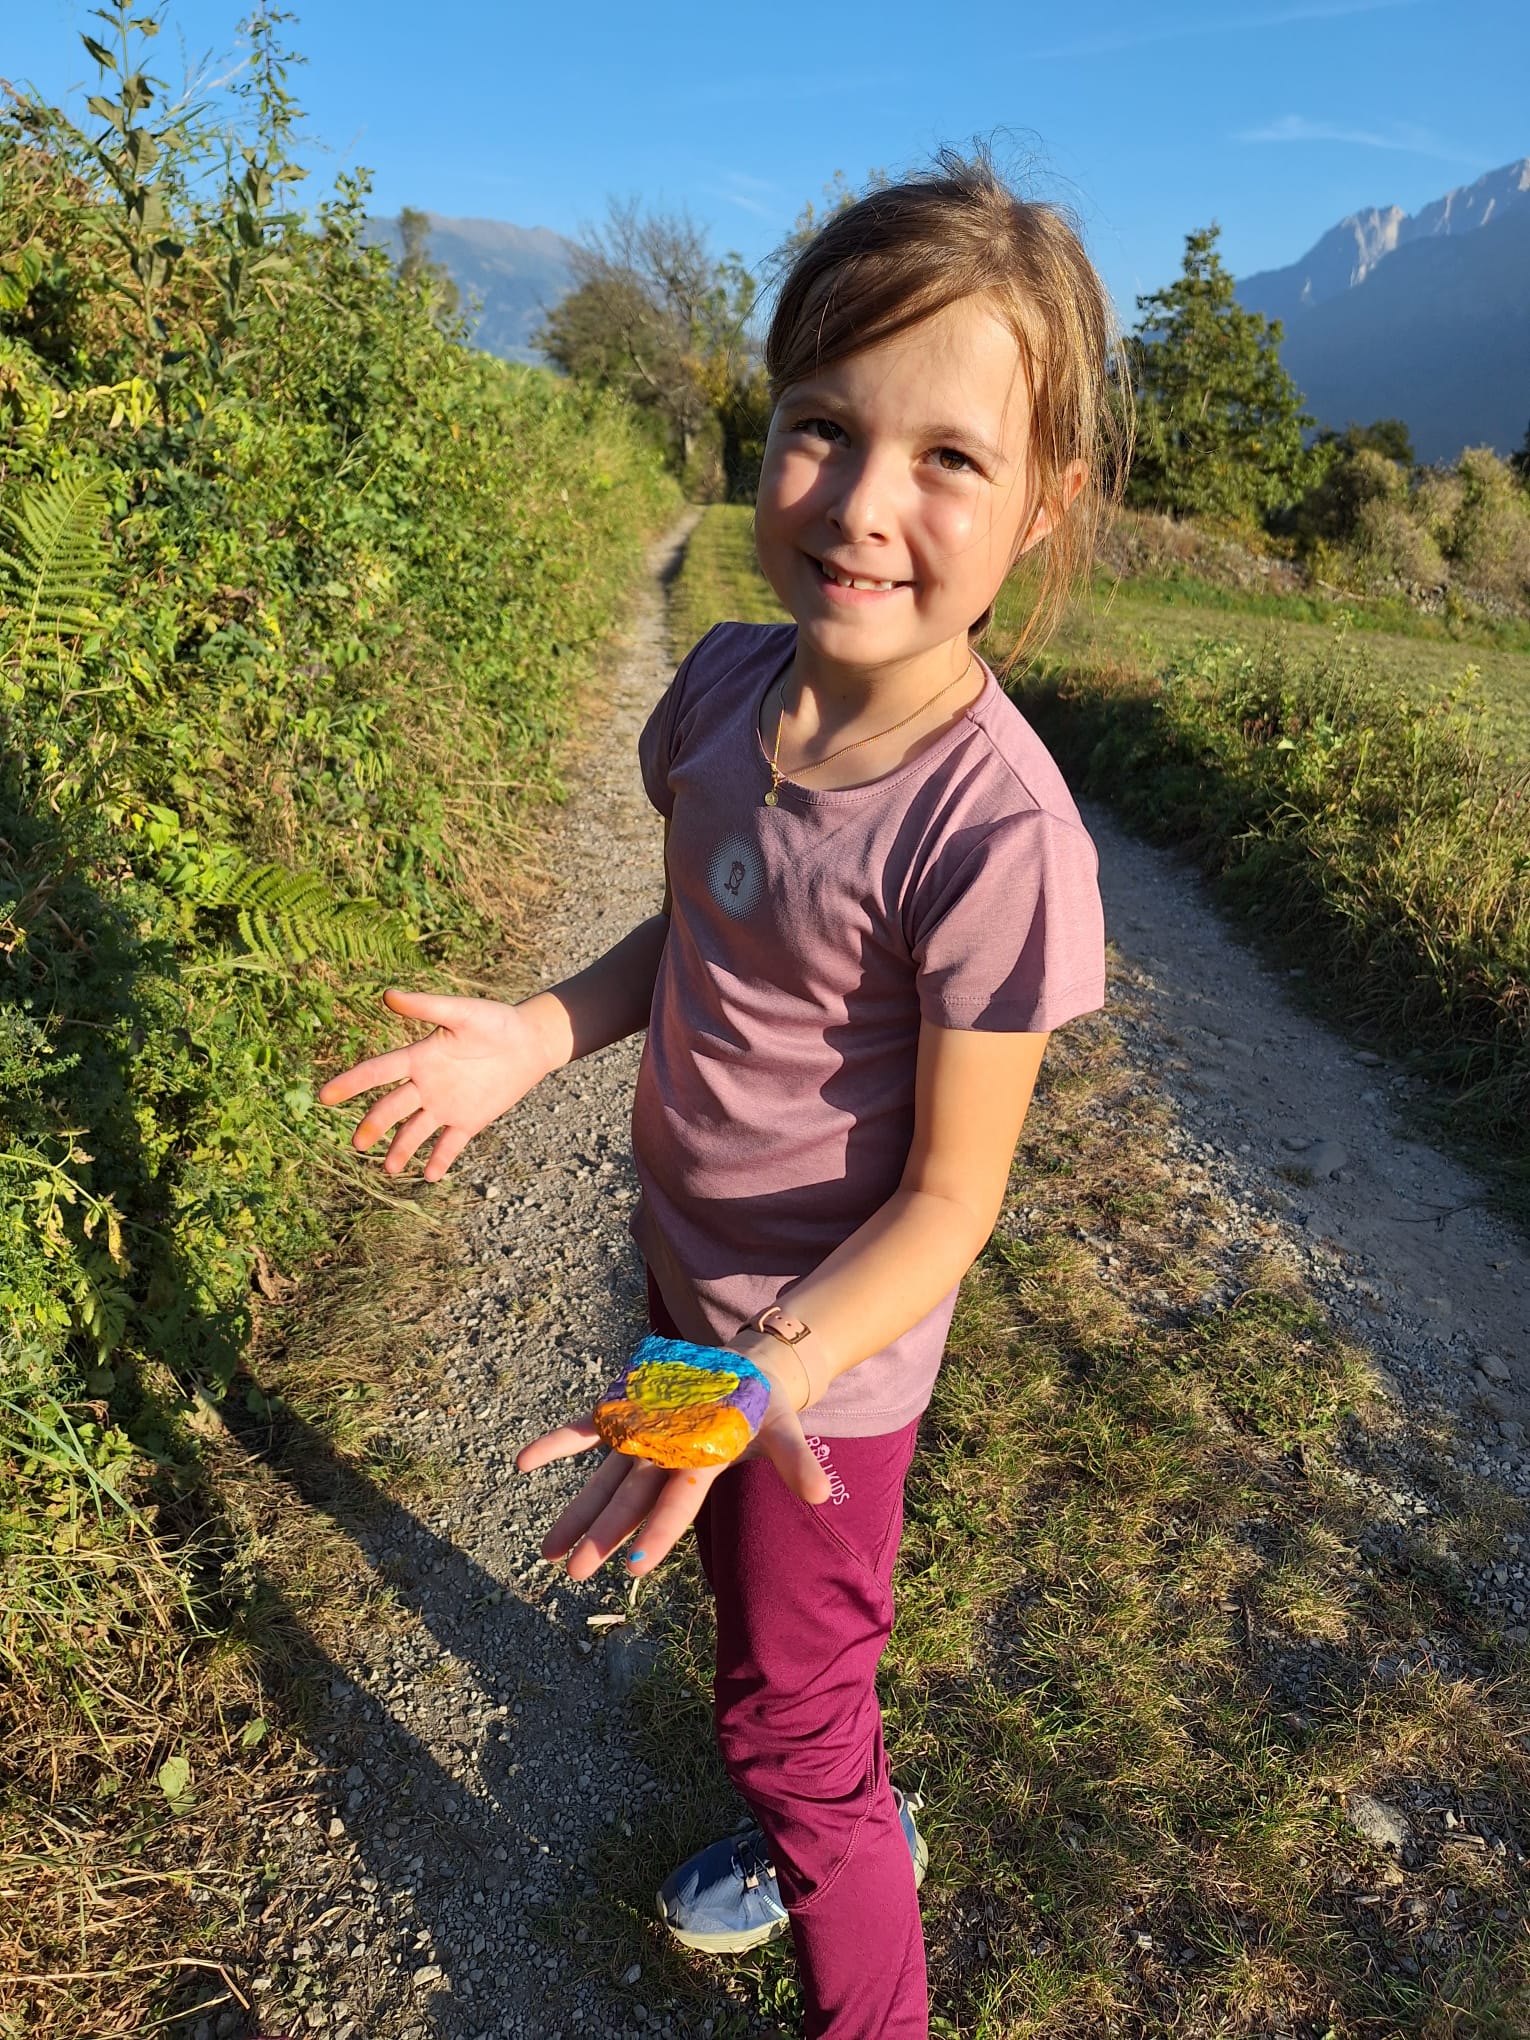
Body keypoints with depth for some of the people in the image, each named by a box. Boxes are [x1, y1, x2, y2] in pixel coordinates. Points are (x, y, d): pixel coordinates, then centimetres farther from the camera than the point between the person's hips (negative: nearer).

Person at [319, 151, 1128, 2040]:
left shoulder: (993, 827, -30)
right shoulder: (729, 680, -10)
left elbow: (948, 1192, -21)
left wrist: (769, 1372, -33)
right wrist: (538, 1031, -11)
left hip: (829, 1335, -7)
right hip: (685, 1268, 7)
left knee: (788, 1710, 15)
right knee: (744, 1591, 31)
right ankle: (843, 1814, 63)